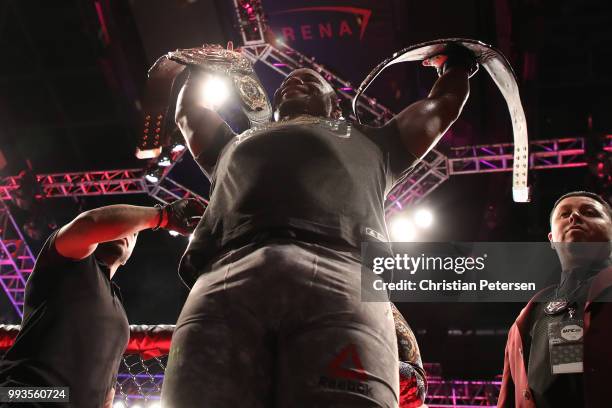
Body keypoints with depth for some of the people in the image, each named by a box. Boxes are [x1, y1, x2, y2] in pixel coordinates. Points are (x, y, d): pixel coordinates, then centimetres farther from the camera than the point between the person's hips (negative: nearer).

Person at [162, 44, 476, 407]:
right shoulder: (235, 145, 45)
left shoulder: (369, 142, 43)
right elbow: (189, 107, 64)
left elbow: (444, 103, 57)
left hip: (342, 276, -1)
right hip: (225, 283, 2)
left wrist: (455, 62, 75)